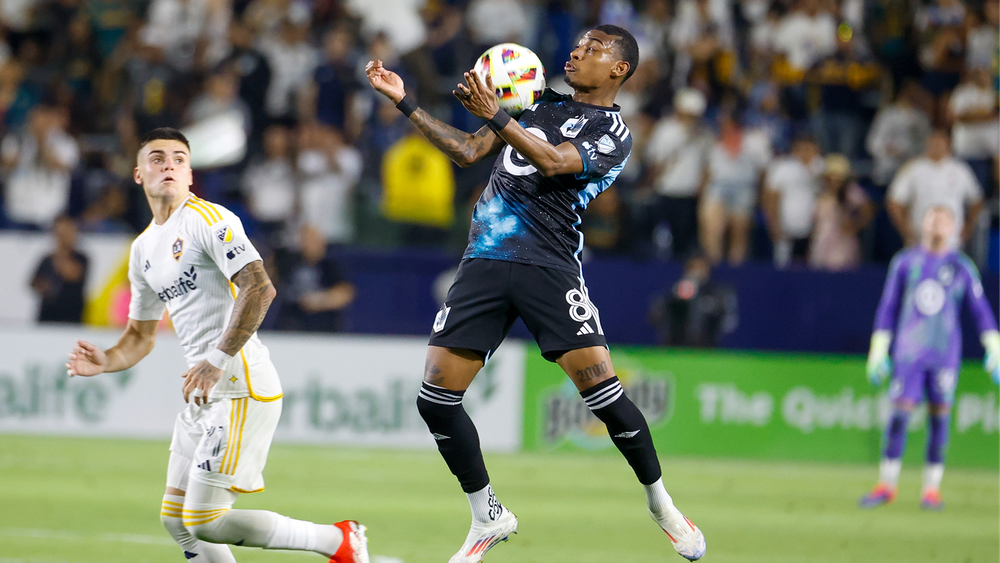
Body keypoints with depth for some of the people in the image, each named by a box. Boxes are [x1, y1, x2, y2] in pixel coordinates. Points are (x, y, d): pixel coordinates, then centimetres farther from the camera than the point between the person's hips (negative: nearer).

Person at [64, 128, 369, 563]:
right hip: (203, 396, 9)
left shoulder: (209, 220, -8)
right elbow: (141, 335, 27)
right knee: (177, 520, 7)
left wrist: (218, 359, -25)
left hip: (242, 389, -9)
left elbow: (260, 288, -21)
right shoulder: (144, 249, 19)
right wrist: (104, 361, 5)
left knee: (204, 522, -13)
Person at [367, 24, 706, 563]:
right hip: (484, 264, 5)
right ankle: (489, 518, 11)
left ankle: (659, 501, 6)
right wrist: (403, 102, 15)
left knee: (601, 389, -16)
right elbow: (468, 151, 21)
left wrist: (495, 115, -25)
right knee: (435, 398, -4)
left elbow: (553, 163, -17)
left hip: (548, 265, -5)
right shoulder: (541, 104, 20)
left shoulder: (613, 134, 1)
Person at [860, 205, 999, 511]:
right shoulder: (905, 262, 6)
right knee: (899, 414, -3)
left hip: (945, 353, 0)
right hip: (909, 351, 0)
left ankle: (932, 489, 6)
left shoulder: (962, 267, 4)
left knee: (939, 417, -1)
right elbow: (888, 307, 9)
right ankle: (887, 485, 4)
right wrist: (878, 350, 5)